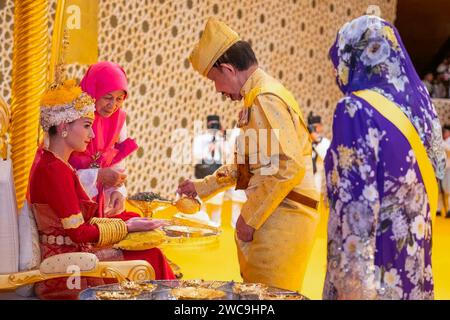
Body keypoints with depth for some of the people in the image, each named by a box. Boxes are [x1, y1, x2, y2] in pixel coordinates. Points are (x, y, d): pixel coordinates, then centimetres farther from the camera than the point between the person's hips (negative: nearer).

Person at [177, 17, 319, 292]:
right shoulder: (259, 97, 18)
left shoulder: (265, 99, -14)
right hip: (272, 215, 10)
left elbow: (289, 166, -23)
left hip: (281, 217, -10)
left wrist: (250, 218, -18)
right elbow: (247, 163, 28)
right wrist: (202, 187, 27)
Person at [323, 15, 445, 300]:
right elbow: (430, 181, 11)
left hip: (375, 259, -7)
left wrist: (351, 281, -18)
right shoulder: (417, 102, 5)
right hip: (414, 257, 7)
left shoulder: (356, 110, -17)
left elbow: (354, 204, -20)